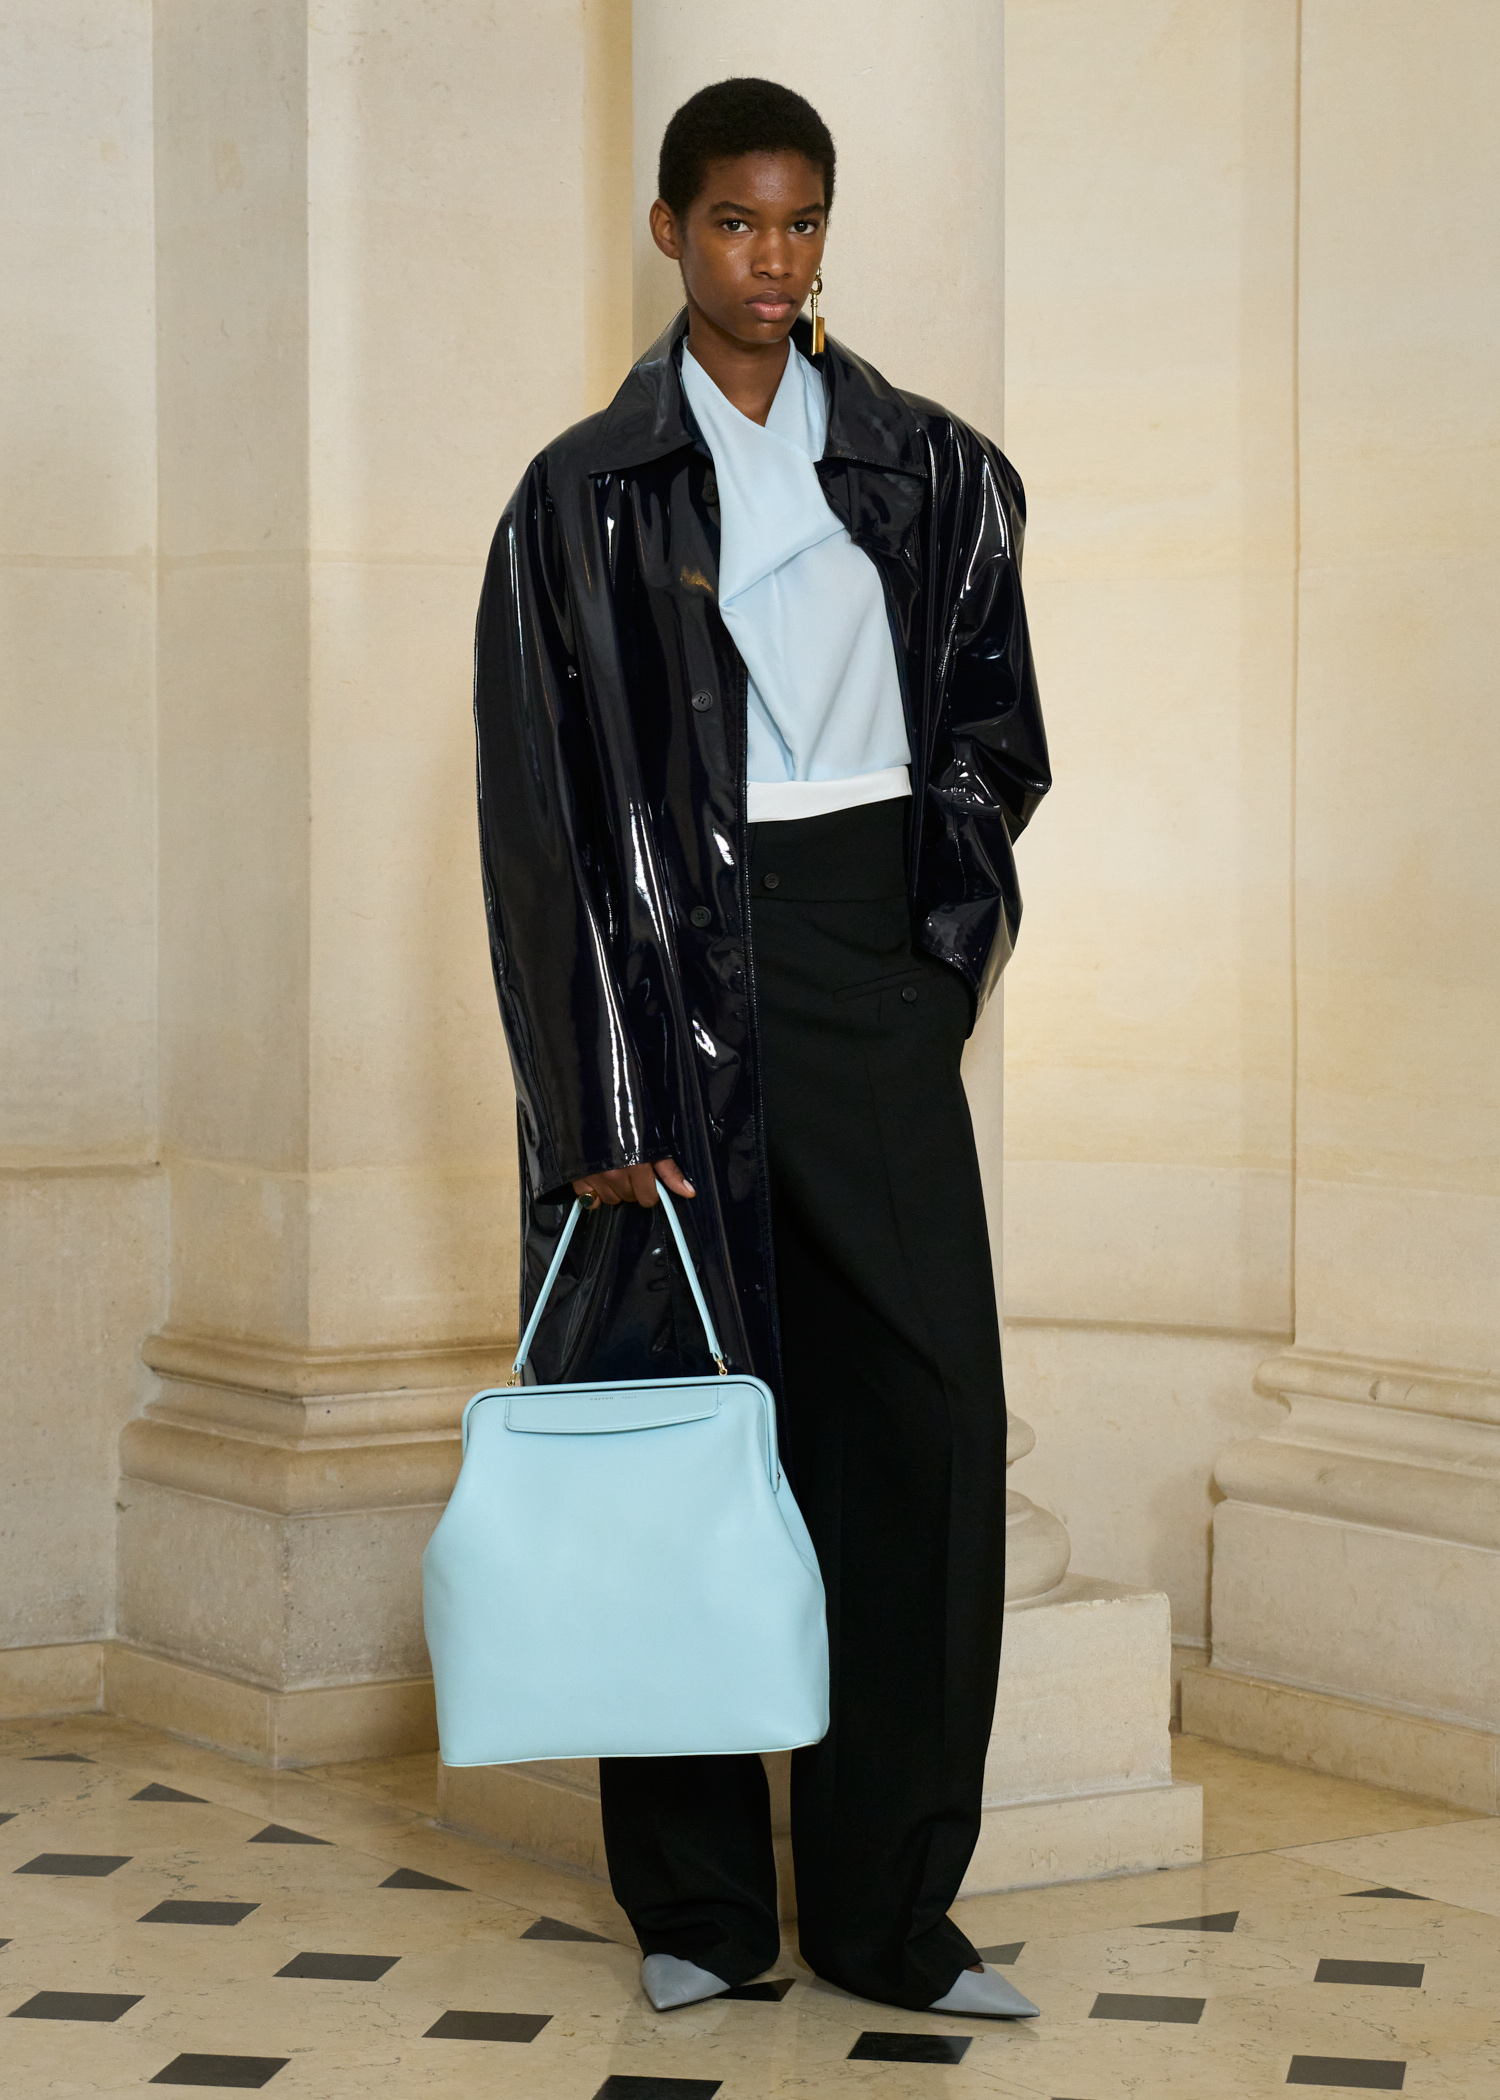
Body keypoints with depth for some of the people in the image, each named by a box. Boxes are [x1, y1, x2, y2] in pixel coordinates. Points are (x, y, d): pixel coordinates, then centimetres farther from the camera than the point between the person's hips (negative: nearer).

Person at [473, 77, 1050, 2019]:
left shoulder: (931, 472, 9)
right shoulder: (589, 495, 1)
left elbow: (990, 728, 19)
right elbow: (541, 805, -3)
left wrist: (938, 948, 6)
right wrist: (598, 1098, -9)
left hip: (864, 965, 2)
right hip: (671, 972, -2)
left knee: (927, 1405, -4)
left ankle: (891, 1907, 4)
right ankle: (695, 1906, 10)